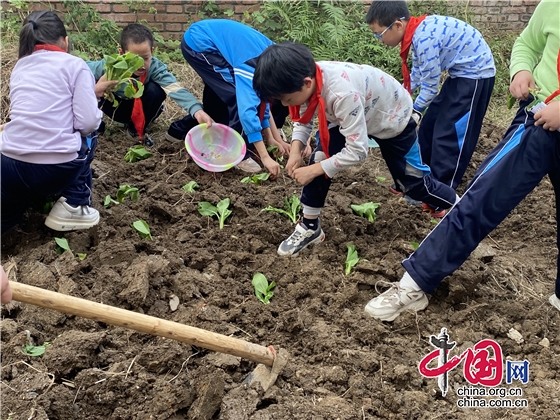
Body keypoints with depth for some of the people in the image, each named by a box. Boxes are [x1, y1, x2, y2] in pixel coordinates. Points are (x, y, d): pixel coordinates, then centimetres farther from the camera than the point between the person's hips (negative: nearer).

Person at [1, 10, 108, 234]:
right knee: (86, 136, 30)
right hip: (55, 170, -4)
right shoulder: (74, 65, 2)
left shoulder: (20, 66, 18)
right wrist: (91, 95, 17)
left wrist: (90, 91, 37)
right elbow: (88, 123, -6)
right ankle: (73, 204, 12)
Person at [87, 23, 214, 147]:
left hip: (141, 109, 0)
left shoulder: (155, 67, -30)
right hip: (117, 107, 0)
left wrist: (197, 110, -61)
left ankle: (139, 129, -5)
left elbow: (175, 88, -45)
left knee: (155, 90, -30)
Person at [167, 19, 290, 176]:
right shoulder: (253, 63, -29)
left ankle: (183, 127, 39)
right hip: (198, 43, -9)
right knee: (239, 97, -16)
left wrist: (270, 137, 2)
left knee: (221, 97, 20)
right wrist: (265, 157, -39)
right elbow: (248, 109, -38)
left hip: (202, 43, 9)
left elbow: (259, 97, 5)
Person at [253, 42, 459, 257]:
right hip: (356, 114, 6)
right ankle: (310, 227, 6)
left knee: (414, 181, 6)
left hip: (393, 117, -6)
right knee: (320, 159, -10)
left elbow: (357, 150, -39)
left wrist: (313, 170, -32)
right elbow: (303, 119, -4)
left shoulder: (343, 94, -46)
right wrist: (296, 150, -21)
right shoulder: (308, 77, -24)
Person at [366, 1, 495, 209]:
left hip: (475, 74, -10)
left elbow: (430, 85, -19)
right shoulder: (419, 31, -1)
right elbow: (417, 73, 13)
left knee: (448, 134, -8)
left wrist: (415, 111, -5)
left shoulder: (425, 39, -28)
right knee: (429, 126, 13)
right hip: (460, 74, 10)